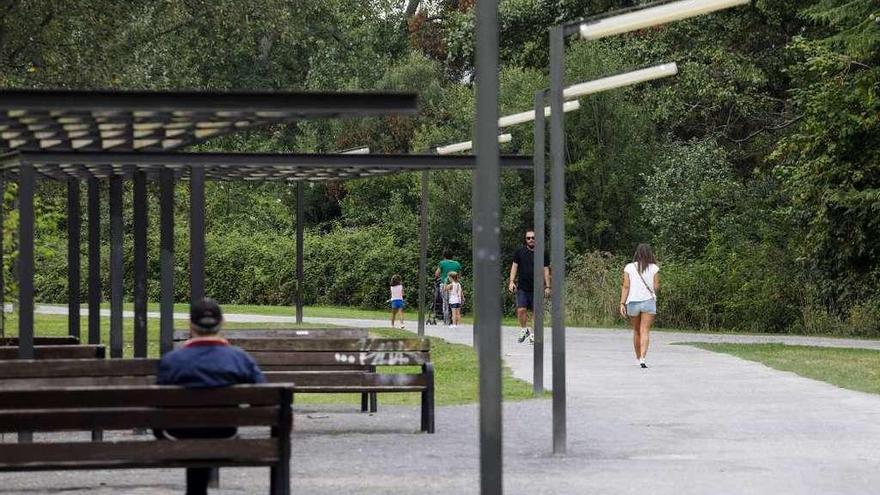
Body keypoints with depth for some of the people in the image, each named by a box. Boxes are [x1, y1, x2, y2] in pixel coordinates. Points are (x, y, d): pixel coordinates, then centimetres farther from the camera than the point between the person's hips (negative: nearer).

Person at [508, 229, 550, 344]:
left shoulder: (541, 253, 4)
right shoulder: (520, 251, 5)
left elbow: (546, 270, 8)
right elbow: (514, 266, 8)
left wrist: (547, 286, 4)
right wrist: (511, 281, -2)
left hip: (536, 288, 0)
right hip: (522, 287, 0)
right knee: (521, 310, -10)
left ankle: (534, 334, 11)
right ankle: (524, 330, 13)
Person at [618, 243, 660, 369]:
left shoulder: (629, 267, 2)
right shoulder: (654, 268, 1)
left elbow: (626, 286, -4)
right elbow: (656, 286, 0)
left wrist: (622, 304, -4)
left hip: (632, 302, 1)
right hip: (648, 301, -1)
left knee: (636, 331, 17)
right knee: (645, 331, -6)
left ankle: (638, 358, 27)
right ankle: (642, 358, -23)